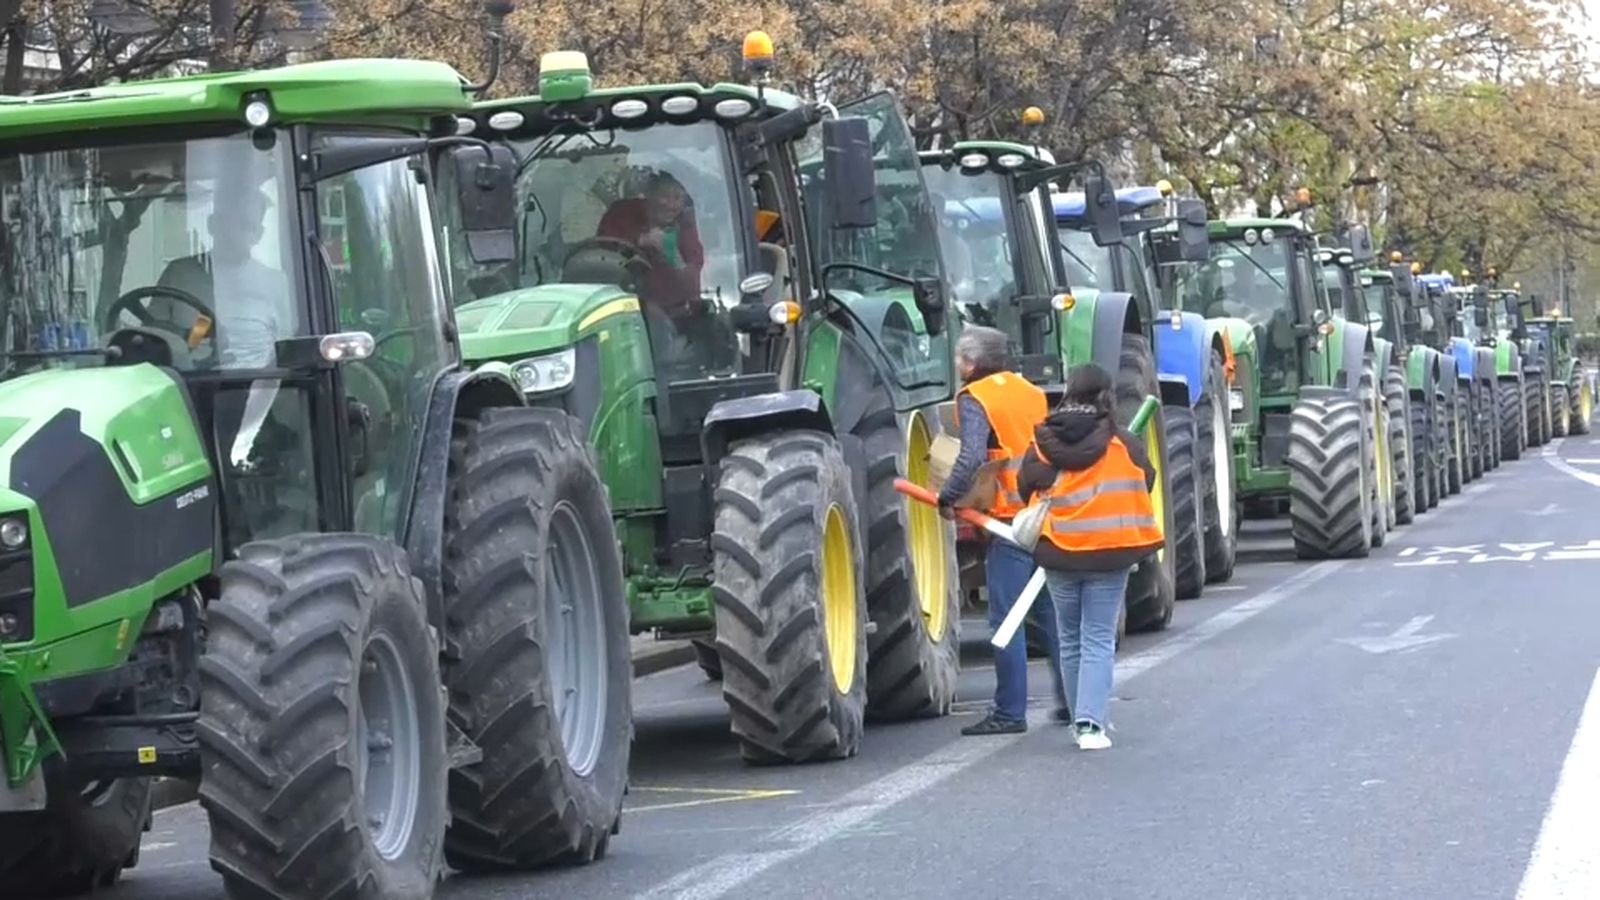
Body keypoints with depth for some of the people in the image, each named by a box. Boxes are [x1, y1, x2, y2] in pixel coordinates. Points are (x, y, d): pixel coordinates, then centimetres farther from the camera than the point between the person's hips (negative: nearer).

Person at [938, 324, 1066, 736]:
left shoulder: (975, 398, -8)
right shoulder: (1029, 391, 15)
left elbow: (972, 457, -21)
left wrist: (948, 498, -11)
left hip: (1011, 518, -7)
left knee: (1005, 618, -3)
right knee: (1052, 612, 15)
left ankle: (1009, 712, -2)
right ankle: (1072, 699, 19)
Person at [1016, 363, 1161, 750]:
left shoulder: (1041, 446, -4)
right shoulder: (1123, 444, -8)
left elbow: (1025, 491, 4)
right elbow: (1146, 482, 3)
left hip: (1058, 555, 2)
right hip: (1109, 555, -2)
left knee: (1070, 640, 17)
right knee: (1098, 640, 2)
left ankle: (1082, 720, 23)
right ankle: (1091, 722, -12)